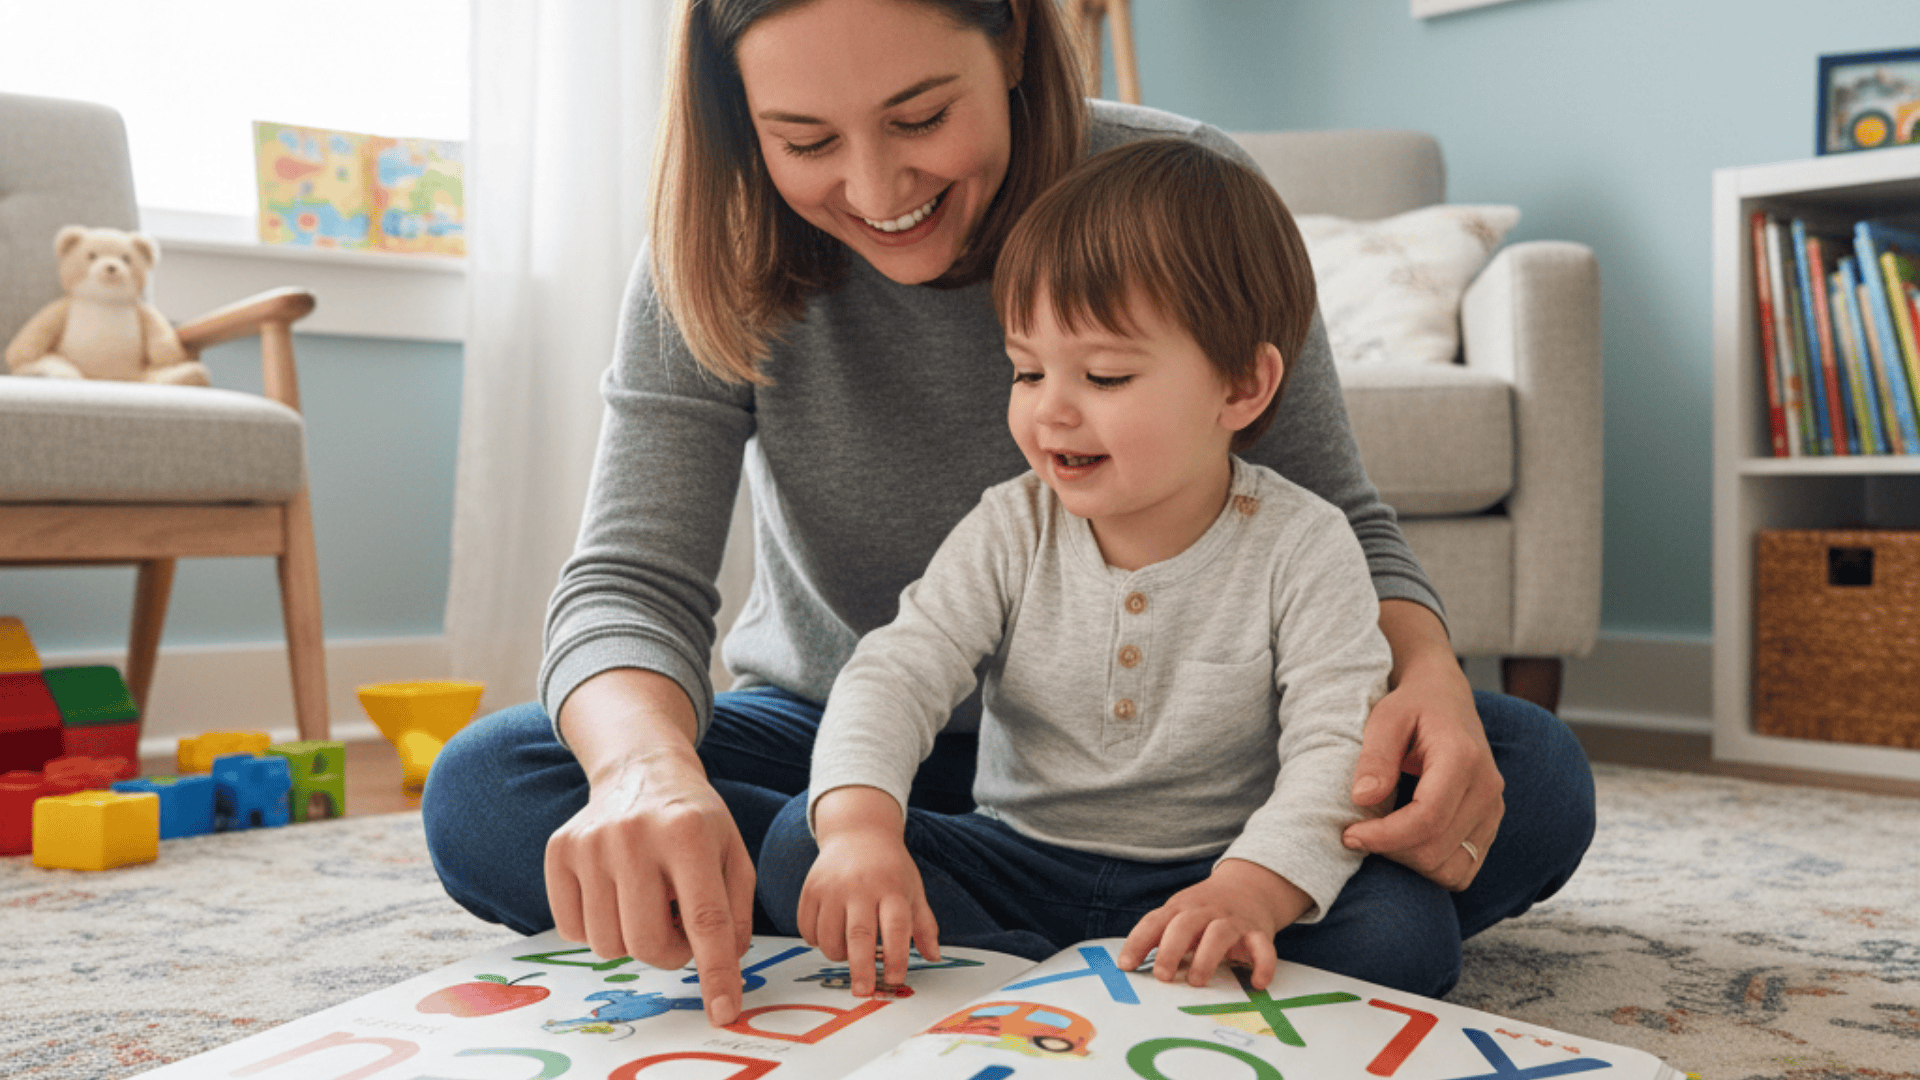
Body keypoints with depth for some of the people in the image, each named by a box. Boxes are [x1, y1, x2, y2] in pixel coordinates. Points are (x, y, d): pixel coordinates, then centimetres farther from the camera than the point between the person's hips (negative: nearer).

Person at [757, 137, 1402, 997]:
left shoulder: (1301, 548, -11)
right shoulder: (1010, 532, -3)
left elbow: (1337, 748, -18)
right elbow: (897, 673, -12)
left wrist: (1249, 891, -38)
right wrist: (860, 824, -34)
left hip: (1206, 873, -2)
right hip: (1019, 864, 2)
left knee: (1403, 928, -30)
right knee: (798, 848, -18)